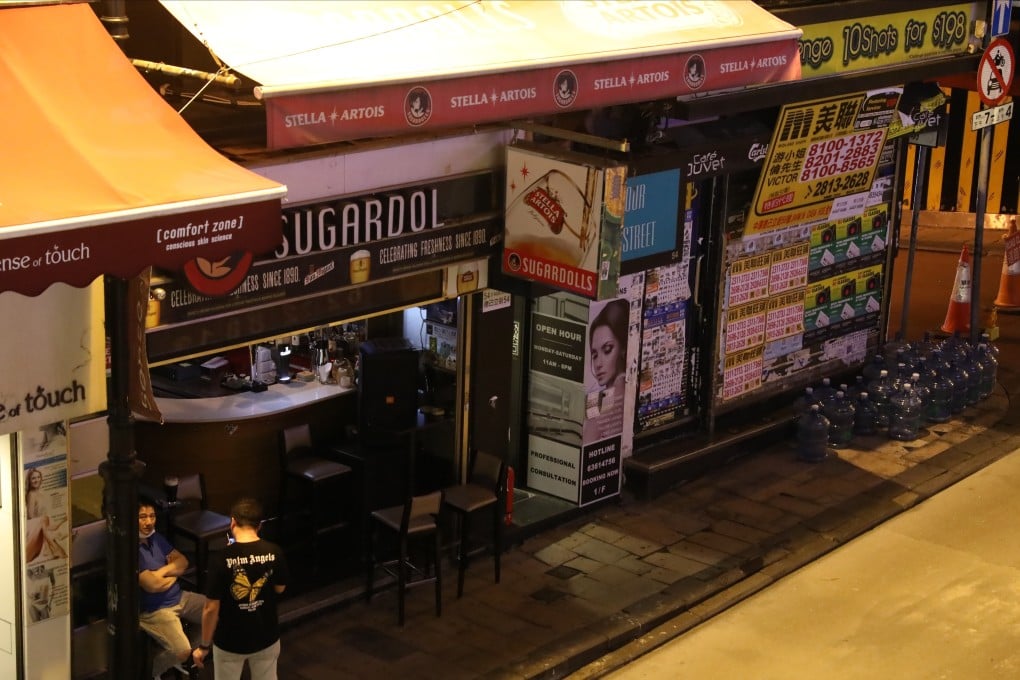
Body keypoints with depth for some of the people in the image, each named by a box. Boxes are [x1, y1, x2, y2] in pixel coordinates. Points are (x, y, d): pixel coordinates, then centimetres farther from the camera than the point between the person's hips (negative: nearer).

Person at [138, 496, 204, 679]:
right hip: (153, 609, -9)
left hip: (179, 597, 9)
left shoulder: (156, 538, 6)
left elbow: (182, 561, 9)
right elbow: (152, 585, -25)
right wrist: (173, 575, -4)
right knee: (181, 651, -26)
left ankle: (186, 659, 19)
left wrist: (164, 571, -13)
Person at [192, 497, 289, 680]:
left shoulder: (223, 559, -22)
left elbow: (211, 609, -17)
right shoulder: (274, 553, -13)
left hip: (230, 641, -3)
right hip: (267, 637, 3)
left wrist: (204, 646, -6)